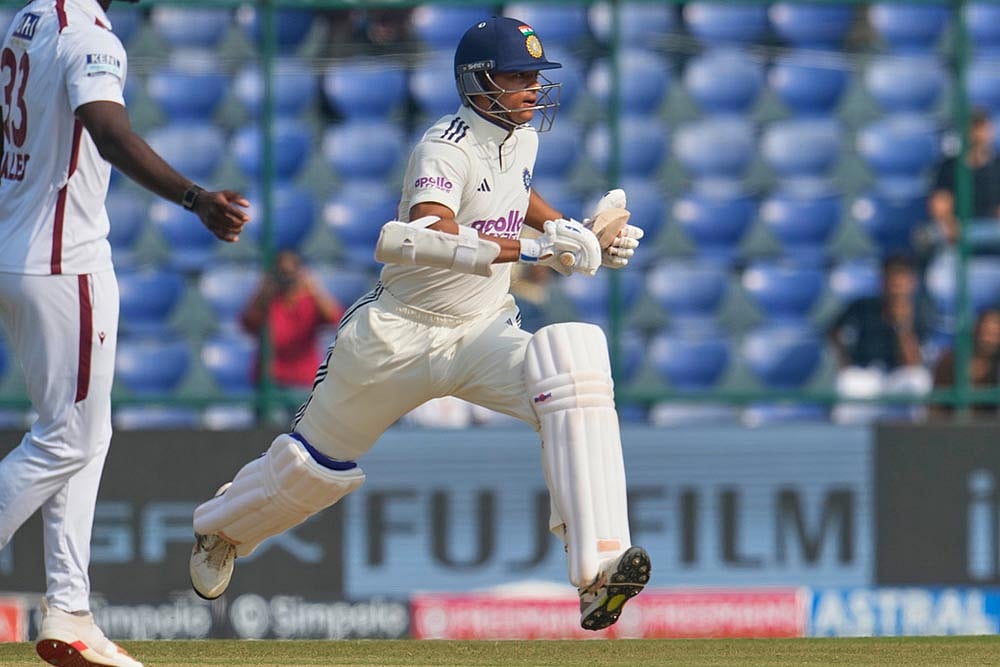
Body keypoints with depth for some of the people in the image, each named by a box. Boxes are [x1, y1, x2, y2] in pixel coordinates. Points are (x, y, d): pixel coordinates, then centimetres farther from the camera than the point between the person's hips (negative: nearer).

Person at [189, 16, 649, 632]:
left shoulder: (521, 136, 2)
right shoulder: (448, 147, -23)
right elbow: (433, 234, -43)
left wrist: (572, 231, 10)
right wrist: (530, 250, -54)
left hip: (483, 330, 5)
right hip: (403, 335, -5)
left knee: (574, 372, -26)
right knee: (322, 462, 14)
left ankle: (598, 569, -36)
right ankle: (220, 528, 49)